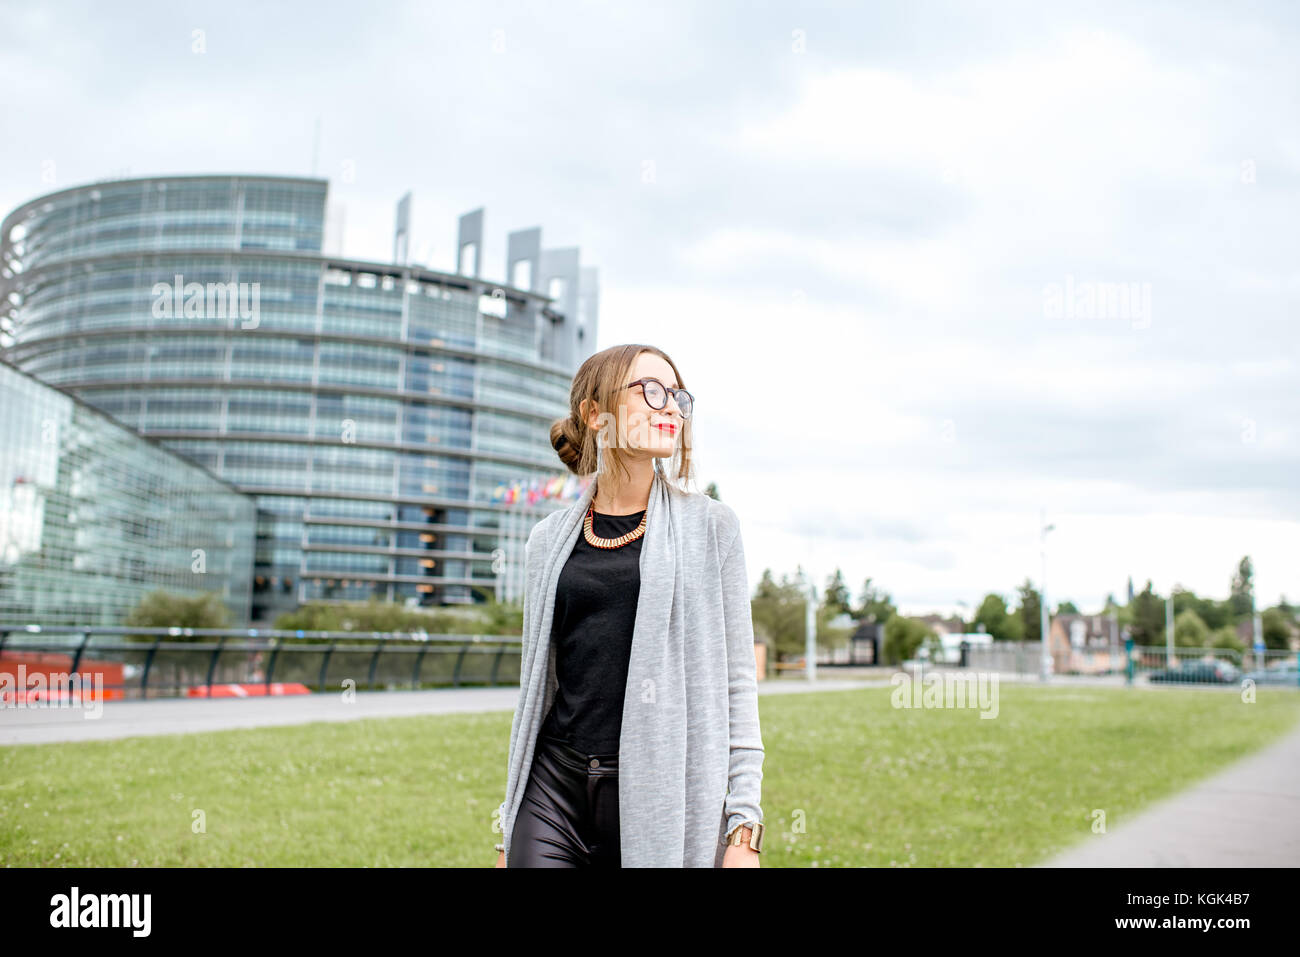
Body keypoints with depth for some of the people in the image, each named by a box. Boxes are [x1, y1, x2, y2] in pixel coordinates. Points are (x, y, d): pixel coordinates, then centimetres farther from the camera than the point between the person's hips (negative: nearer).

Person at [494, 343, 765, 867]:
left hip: (670, 796, -2)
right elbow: (534, 687, 12)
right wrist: (509, 828, 13)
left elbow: (736, 682, 0)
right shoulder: (549, 540, 7)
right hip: (556, 790, 2)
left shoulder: (709, 524, 1)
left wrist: (745, 826, -5)